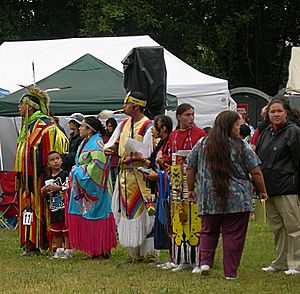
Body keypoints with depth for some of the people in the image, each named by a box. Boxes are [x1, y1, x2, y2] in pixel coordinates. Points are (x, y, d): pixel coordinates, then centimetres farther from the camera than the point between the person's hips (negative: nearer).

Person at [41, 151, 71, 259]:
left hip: (65, 207, -6)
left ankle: (68, 250, 2)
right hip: (54, 209, 6)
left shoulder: (65, 175, -5)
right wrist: (44, 192, -3)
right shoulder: (47, 179, 12)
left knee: (66, 229, -3)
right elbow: (47, 197, 18)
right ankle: (59, 250, 20)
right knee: (55, 230, 10)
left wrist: (59, 188, -19)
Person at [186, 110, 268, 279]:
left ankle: (205, 261, 0)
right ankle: (231, 272, 5)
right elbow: (256, 172, -6)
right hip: (237, 200, -3)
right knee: (233, 235, 4)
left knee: (208, 231, 18)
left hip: (209, 199, 3)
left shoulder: (202, 144, 4)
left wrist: (191, 190, 22)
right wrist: (263, 191, 7)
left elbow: (190, 169, 10)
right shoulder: (241, 147, -6)